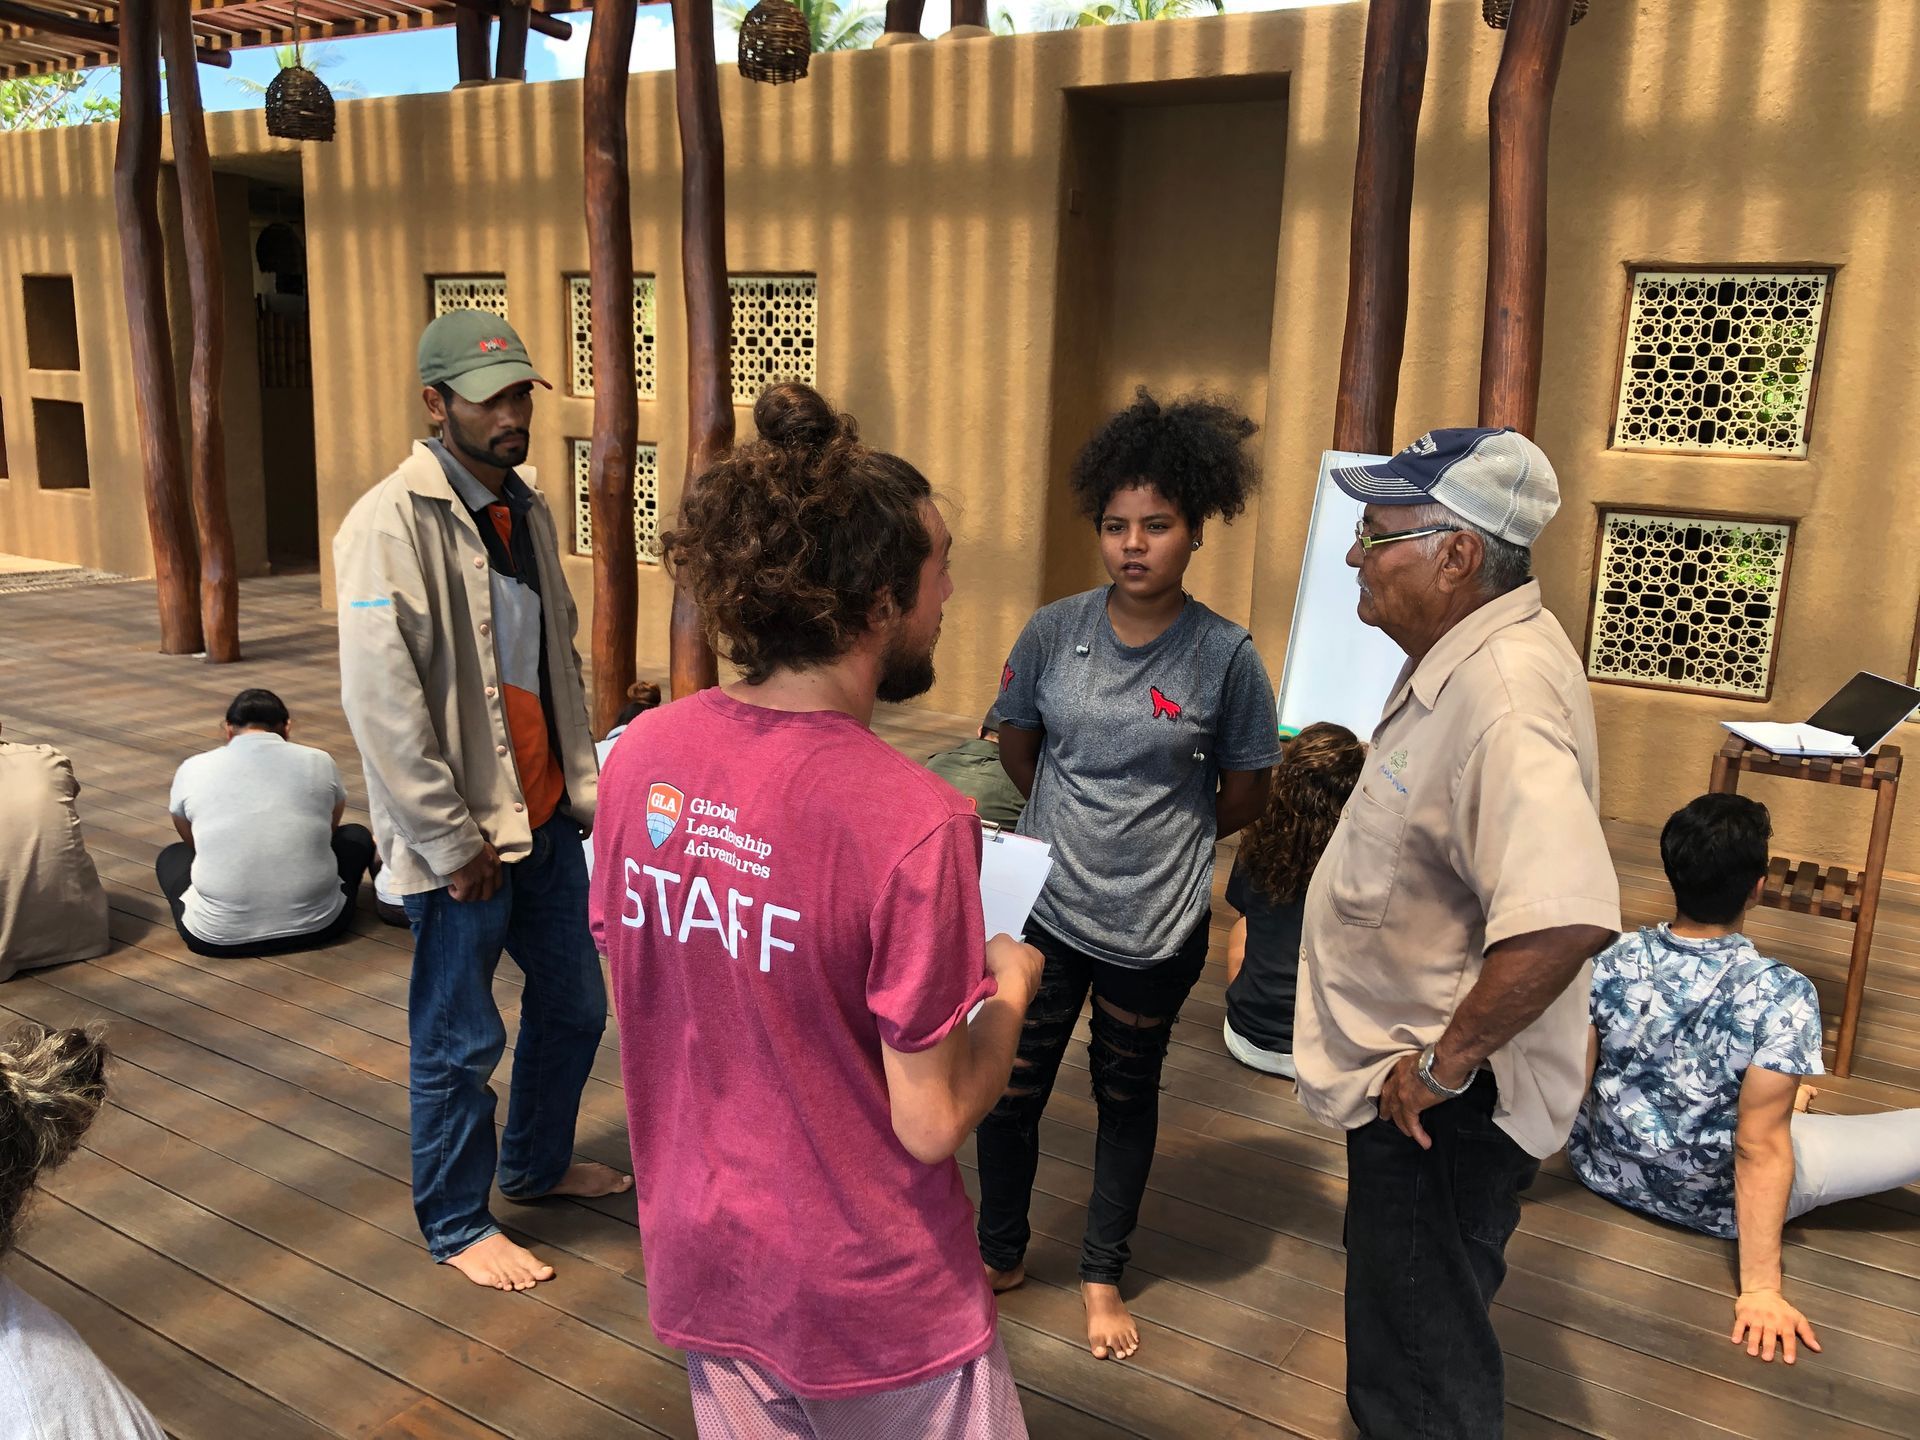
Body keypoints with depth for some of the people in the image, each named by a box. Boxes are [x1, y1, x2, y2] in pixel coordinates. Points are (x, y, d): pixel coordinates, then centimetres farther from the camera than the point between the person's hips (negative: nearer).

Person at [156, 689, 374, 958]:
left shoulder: (192, 770, 6)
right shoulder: (320, 763, 6)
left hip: (218, 934, 0)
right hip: (316, 924, 0)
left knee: (172, 856, 30)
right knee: (356, 836, 26)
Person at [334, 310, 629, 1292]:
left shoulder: (526, 508, 8)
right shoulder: (391, 526, -17)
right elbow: (382, 706, -20)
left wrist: (581, 782, 10)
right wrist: (452, 842, -17)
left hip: (544, 815, 8)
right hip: (459, 837, -7)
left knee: (573, 1001, 19)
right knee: (460, 1042, 7)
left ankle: (537, 1163, 42)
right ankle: (455, 1226, 28)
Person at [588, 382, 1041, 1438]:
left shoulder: (641, 755, -11)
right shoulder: (912, 823, -29)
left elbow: (630, 978, 3)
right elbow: (931, 1122, -21)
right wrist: (1010, 990, -3)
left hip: (697, 1260, 6)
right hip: (869, 1303, -5)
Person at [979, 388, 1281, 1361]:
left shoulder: (1225, 656, -12)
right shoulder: (1055, 632, -6)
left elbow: (1245, 795, -1)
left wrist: (1160, 839, 8)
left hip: (1157, 924, -1)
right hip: (1046, 907, 2)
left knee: (1127, 1095, 17)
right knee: (1011, 1085, 12)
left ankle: (1103, 1276, 38)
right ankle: (1001, 1253, 38)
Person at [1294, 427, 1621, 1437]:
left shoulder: (1504, 697, -31)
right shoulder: (1464, 655, 2)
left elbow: (1565, 917, -44)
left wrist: (1446, 1063, -29)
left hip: (1440, 1111, -10)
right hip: (1410, 1088, 10)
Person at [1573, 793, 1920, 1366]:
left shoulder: (1614, 960, -16)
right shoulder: (1782, 997, -26)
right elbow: (1760, 1152, -24)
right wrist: (1760, 1289, -17)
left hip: (1605, 1170, 5)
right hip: (1717, 1203, -4)